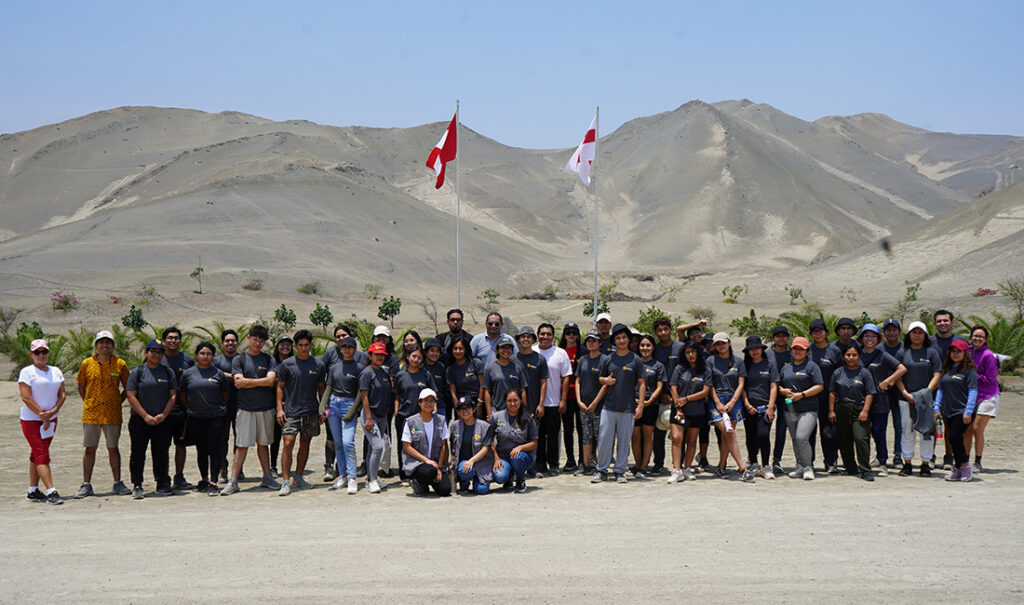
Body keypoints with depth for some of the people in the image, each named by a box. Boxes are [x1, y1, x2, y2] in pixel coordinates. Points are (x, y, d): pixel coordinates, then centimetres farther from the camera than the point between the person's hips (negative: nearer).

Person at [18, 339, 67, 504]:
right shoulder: (27, 372, -6)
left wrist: (53, 411, -9)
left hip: (51, 420, 6)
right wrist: (42, 415, -15)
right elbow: (26, 397, -13)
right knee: (42, 455, -11)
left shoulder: (56, 371, 11)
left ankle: (33, 491, 16)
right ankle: (51, 492, -17)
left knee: (37, 455, 11)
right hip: (31, 419, -6)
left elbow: (62, 394, 8)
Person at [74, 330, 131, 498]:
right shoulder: (87, 363, 2)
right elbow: (81, 387, 12)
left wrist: (118, 402, 3)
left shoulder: (120, 364, 2)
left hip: (112, 414, 0)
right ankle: (86, 485, 9)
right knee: (90, 448, 3)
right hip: (91, 414, 0)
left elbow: (127, 388, 11)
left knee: (113, 448, 6)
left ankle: (117, 483, 14)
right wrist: (88, 403, 5)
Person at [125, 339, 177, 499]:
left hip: (162, 420, 2)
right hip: (140, 420, -2)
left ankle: (162, 484, 14)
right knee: (138, 453, -1)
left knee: (161, 453, 5)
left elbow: (173, 395, 8)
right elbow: (131, 396, -3)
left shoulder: (168, 372, 11)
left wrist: (163, 415, -6)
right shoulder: (137, 372, 3)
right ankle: (137, 485, 6)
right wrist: (146, 416, -11)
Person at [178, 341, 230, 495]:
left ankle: (213, 483, -6)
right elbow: (182, 395, 14)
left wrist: (220, 408, 9)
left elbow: (225, 395, 12)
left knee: (213, 450, -7)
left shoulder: (218, 373, 3)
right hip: (196, 419, 2)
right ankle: (204, 480, 26)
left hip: (216, 417, -2)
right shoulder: (188, 373, 5)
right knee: (201, 451, 11)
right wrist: (190, 409, 11)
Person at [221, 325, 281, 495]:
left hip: (266, 408, 2)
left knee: (263, 443, 10)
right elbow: (238, 383, -7)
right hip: (246, 408, -2)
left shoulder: (269, 359, 8)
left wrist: (248, 381, -7)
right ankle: (233, 481, -3)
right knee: (242, 445, -4)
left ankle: (267, 478, 17)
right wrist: (261, 383, -6)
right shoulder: (238, 359, 5)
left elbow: (270, 380, -6)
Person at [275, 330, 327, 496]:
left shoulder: (318, 365, 6)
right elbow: (280, 387, 5)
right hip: (291, 412, -3)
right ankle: (286, 481, -10)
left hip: (311, 412, 3)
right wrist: (279, 408, -3)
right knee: (287, 444, -11)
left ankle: (298, 478, 21)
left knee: (305, 444, 9)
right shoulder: (286, 364, 1)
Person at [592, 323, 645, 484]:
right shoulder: (607, 359, 9)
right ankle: (602, 470, 9)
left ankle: (620, 471, 12)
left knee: (624, 441, 3)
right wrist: (606, 380, -6)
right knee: (604, 439, -1)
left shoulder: (635, 360, 3)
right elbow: (600, 378, 19)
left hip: (628, 408, -1)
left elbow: (641, 383, 3)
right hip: (609, 407, 1)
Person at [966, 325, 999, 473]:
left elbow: (990, 379, -12)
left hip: (987, 397, -6)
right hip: (971, 396, 6)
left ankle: (978, 463, 2)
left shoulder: (988, 355, -12)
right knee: (967, 430, 2)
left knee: (977, 429, -8)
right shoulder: (969, 352, 8)